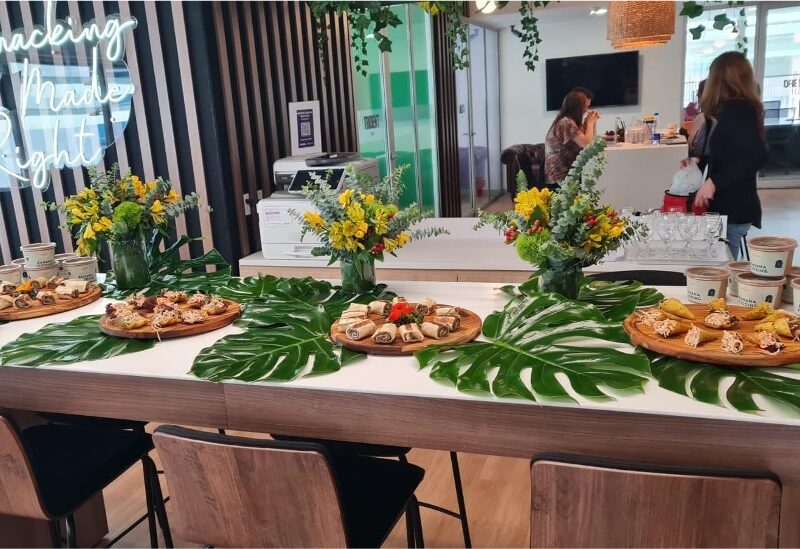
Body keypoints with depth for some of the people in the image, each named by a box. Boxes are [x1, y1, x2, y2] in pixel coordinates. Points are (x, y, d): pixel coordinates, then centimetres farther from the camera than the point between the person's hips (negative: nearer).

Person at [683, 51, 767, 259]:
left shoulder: (736, 110, -15)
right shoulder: (734, 109, 14)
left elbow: (757, 156, -26)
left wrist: (714, 182, -27)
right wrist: (700, 160, 11)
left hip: (733, 210, -9)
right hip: (732, 206, 9)